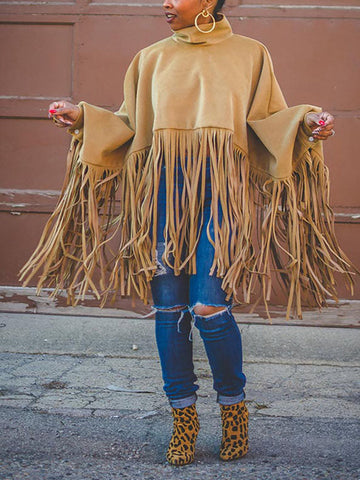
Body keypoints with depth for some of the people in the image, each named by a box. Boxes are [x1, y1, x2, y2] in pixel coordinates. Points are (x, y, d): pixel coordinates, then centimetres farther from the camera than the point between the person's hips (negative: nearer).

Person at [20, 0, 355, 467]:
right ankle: (184, 419, 13)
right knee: (169, 306, 0)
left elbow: (269, 122, 10)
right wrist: (84, 118, 3)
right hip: (163, 188, 3)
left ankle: (233, 406, 11)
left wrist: (305, 124, -9)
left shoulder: (249, 55, 11)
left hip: (220, 188, -3)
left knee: (208, 305, -13)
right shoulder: (152, 59, 17)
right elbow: (129, 126, 16)